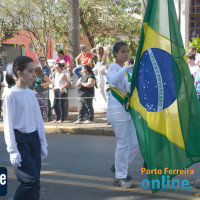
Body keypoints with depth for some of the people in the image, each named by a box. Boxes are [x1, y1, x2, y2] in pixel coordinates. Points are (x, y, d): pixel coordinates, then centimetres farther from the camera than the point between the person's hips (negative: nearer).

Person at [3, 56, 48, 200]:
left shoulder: (31, 93, 10)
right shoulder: (11, 94, -10)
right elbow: (8, 123, -11)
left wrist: (43, 143, 14)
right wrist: (12, 150, -14)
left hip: (33, 138, 7)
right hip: (20, 139, -7)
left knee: (35, 182, 5)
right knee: (31, 179, -14)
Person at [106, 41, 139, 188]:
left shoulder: (125, 69, 17)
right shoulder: (113, 67, -11)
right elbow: (114, 80, -34)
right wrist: (127, 68, -46)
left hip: (128, 110, 9)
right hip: (117, 110, -9)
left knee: (135, 142, 8)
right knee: (124, 143, -8)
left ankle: (120, 167, 24)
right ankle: (120, 177, 1)